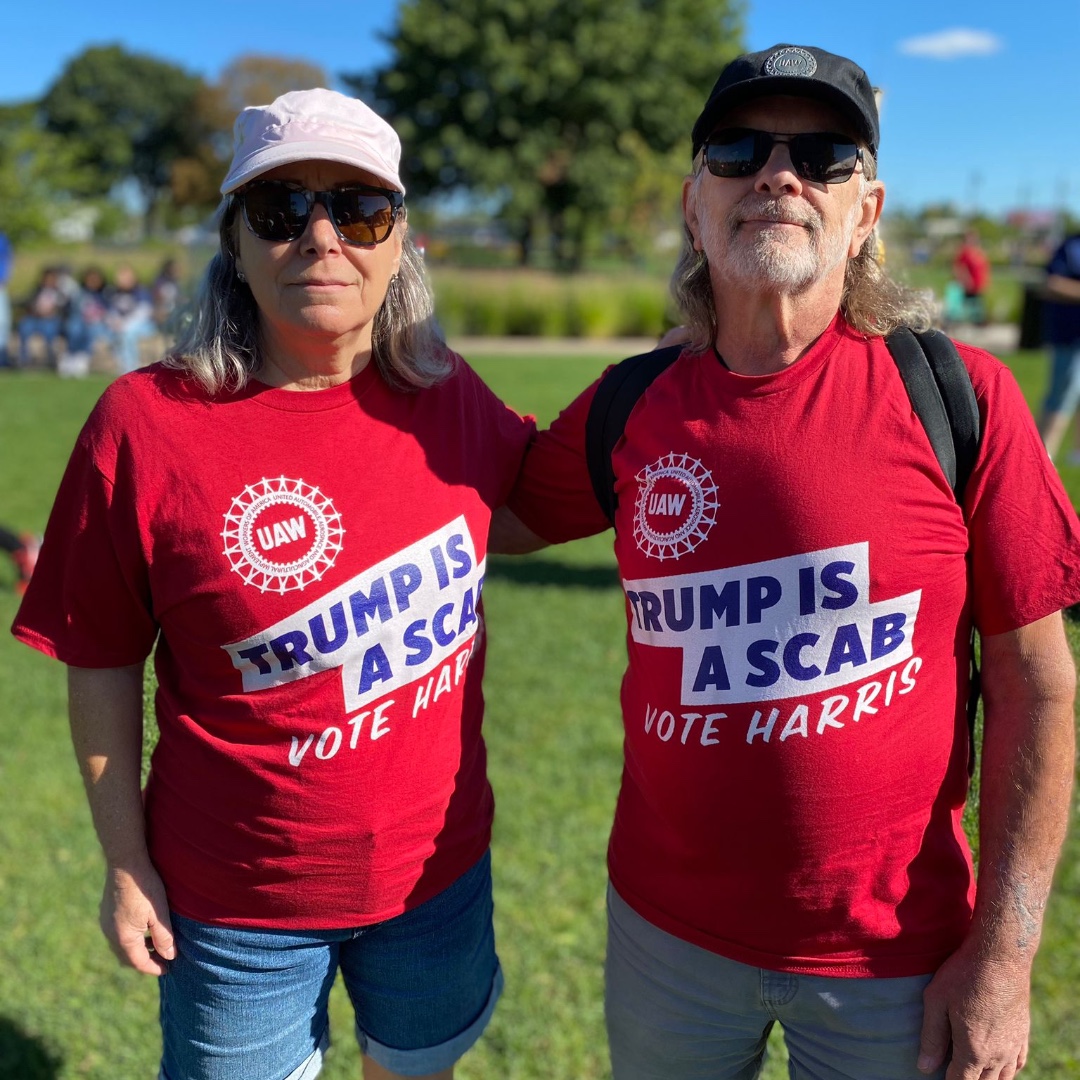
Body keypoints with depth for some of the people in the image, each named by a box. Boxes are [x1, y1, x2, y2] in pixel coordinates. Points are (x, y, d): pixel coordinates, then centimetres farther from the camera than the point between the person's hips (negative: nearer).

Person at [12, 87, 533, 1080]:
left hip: (438, 867, 3)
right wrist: (125, 864, -5)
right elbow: (103, 666, -10)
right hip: (239, 898, -3)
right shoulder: (147, 423, -18)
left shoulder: (442, 396, -8)